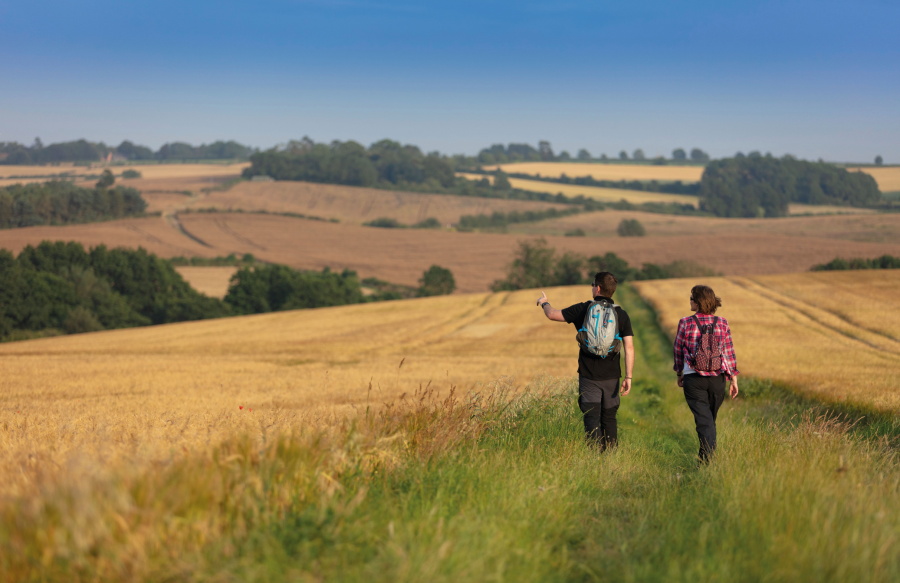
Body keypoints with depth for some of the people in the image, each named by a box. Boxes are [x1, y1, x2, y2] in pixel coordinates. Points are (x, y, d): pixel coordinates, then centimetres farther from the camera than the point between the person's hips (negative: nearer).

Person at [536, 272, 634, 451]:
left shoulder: (582, 310, -3)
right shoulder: (621, 315, 2)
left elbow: (552, 315, 8)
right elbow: (629, 347, -5)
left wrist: (544, 302, 30)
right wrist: (628, 377, -3)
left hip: (589, 376, -2)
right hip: (611, 376, 2)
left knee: (592, 420, -3)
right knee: (609, 419, 12)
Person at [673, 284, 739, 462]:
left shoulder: (685, 323, -6)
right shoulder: (722, 324, 0)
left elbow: (678, 351, 4)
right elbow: (729, 353, 1)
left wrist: (679, 374, 19)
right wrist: (733, 379, 8)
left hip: (694, 379, -3)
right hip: (717, 378, 3)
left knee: (704, 421, -3)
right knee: (711, 419, 19)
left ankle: (707, 461, -17)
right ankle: (706, 457, 31)